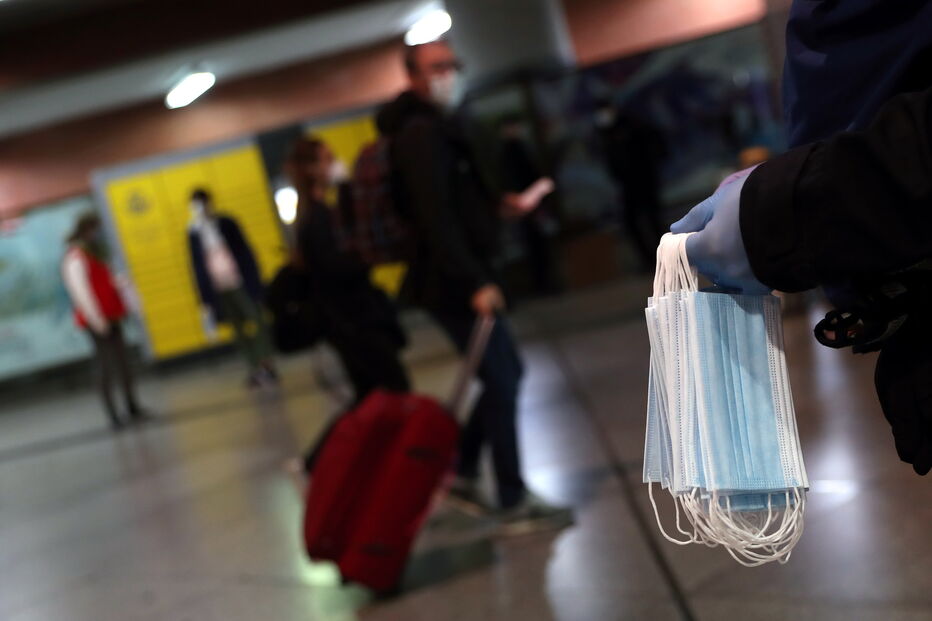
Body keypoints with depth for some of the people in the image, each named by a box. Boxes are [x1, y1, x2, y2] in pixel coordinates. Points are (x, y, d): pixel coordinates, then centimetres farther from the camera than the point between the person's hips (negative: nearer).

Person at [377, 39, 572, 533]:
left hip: (461, 279, 10)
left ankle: (462, 472, 24)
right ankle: (515, 505, 2)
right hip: (453, 284, -10)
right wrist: (475, 282, -28)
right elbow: (435, 215, -24)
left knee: (505, 372, 16)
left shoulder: (440, 127, 18)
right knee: (501, 381, -7)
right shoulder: (421, 132, -15)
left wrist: (498, 203, 11)